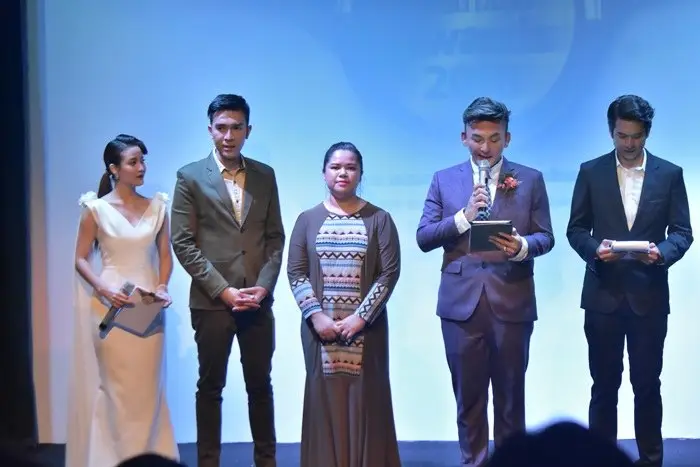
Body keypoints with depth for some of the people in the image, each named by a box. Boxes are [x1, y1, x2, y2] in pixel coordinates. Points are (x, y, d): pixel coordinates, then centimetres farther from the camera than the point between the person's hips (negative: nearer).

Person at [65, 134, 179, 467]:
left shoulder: (157, 207, 5)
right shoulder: (96, 208, -3)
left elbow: (165, 255, 11)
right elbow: (81, 259, -1)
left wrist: (162, 287, -7)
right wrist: (103, 289, -16)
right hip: (112, 305, -3)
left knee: (147, 387, 6)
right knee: (116, 385, 0)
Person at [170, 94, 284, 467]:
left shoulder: (265, 175, 7)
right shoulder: (190, 177, -2)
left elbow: (275, 237, 8)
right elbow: (183, 243, -6)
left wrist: (263, 286, -6)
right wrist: (224, 291, -12)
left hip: (257, 300, 3)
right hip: (211, 301, -3)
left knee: (260, 385, 11)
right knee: (210, 387, 7)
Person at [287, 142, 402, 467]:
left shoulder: (379, 219, 2)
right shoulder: (308, 220, 6)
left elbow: (389, 272, -4)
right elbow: (295, 272, 2)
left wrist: (361, 316, -13)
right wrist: (316, 315, -11)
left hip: (366, 328, -1)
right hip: (320, 327, 1)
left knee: (366, 400, 1)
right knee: (324, 398, 4)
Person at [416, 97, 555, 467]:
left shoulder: (530, 180, 6)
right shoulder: (444, 180, 7)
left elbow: (545, 237, 3)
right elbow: (423, 238, 0)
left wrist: (522, 247, -19)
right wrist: (464, 216, -14)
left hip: (512, 301, 0)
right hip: (461, 301, 1)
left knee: (511, 394, 8)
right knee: (468, 395, 9)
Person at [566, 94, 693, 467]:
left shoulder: (670, 174, 2)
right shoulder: (591, 172, 3)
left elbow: (682, 232, 1)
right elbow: (576, 229, 3)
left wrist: (661, 252, -19)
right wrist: (595, 248, -17)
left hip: (649, 295, 0)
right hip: (603, 293, 0)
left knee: (647, 383, 7)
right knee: (604, 384, 8)